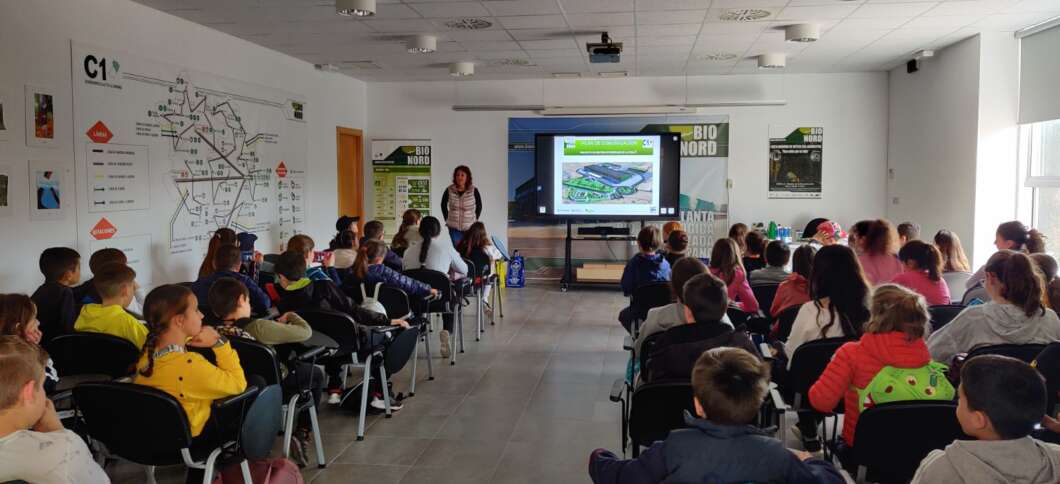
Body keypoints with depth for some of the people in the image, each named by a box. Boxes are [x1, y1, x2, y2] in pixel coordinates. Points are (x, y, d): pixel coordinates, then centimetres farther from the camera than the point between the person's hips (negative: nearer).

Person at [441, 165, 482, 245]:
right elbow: (443, 205, 10)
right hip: (454, 228, 1)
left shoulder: (474, 191, -10)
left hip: (470, 227, 0)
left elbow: (479, 206, 6)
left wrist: (475, 219, 3)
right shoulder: (449, 190, -7)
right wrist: (447, 219, 7)